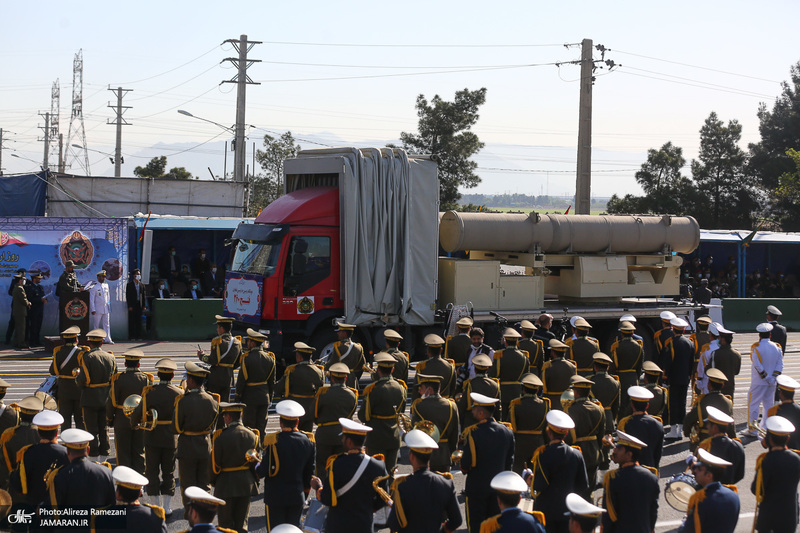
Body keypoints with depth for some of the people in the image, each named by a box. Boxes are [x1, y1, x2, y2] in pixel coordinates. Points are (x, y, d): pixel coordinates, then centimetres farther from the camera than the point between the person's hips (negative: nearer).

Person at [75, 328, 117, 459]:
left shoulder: (87, 357, -14)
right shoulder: (110, 357, 1)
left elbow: (82, 380, -19)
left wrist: (77, 376, 1)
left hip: (90, 400, -4)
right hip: (106, 399, 4)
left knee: (92, 430, 3)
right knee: (104, 429, 12)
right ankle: (103, 458, 16)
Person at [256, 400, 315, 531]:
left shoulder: (274, 441, -18)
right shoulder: (308, 441, -3)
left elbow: (263, 472, -16)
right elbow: (310, 470, 7)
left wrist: (257, 465, 6)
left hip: (276, 497, -4)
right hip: (298, 497, 4)